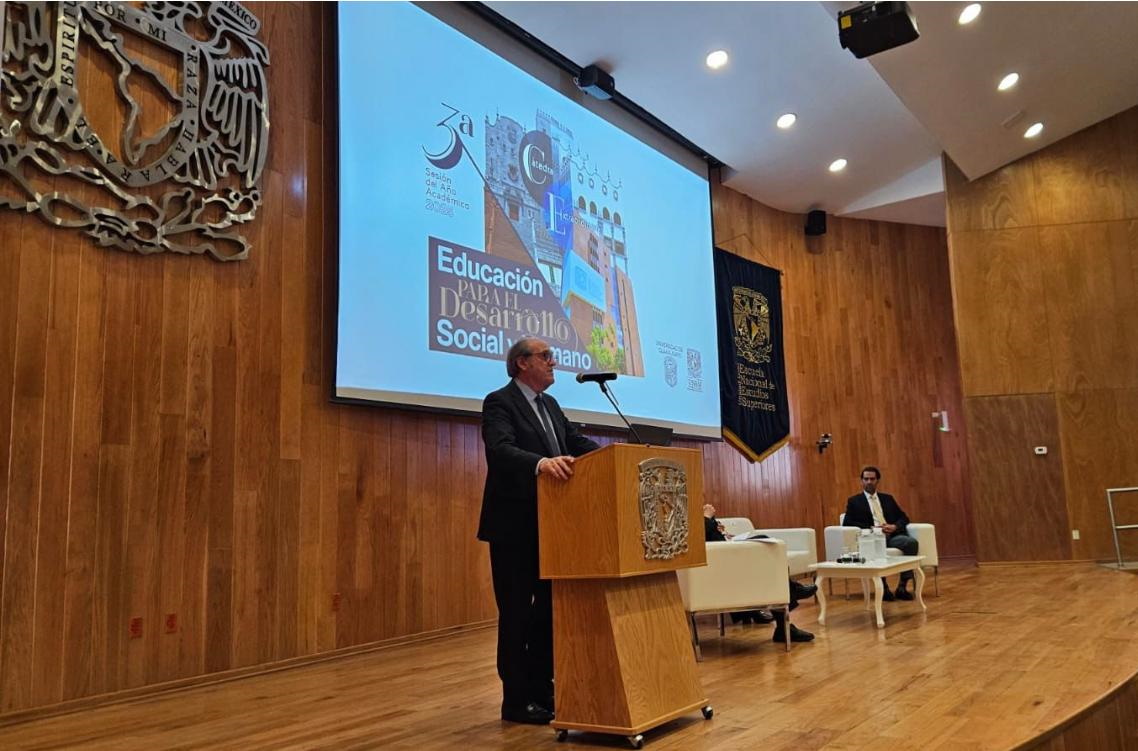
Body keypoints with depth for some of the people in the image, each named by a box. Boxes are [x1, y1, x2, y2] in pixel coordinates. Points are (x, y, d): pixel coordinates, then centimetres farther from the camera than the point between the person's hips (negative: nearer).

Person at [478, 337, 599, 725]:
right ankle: (516, 700, 13)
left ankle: (542, 690, 27)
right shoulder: (499, 403, -11)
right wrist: (541, 463, -46)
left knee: (551, 607, 14)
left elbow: (577, 443, 10)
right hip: (514, 527, -8)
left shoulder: (550, 404, 15)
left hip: (549, 525, 8)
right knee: (517, 612, 1)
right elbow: (501, 450, -28)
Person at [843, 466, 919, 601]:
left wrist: (895, 526, -6)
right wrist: (871, 528, -12)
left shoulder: (888, 498, 24)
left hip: (891, 535, 3)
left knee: (912, 542, -28)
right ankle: (883, 587, -24)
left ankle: (902, 586, -22)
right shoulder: (854, 501, 14)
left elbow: (903, 518, 18)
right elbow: (847, 523, 1)